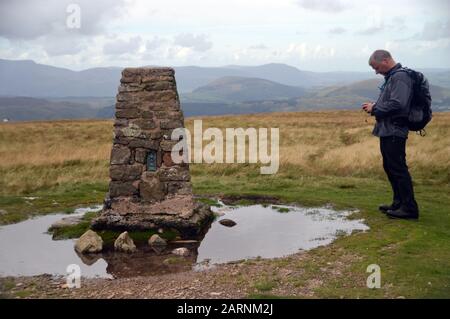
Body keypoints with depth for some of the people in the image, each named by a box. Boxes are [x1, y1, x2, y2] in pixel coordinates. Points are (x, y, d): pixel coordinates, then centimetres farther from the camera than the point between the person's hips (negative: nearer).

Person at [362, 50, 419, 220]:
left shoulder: (400, 77, -15)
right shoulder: (391, 77, 17)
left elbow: (397, 104, -25)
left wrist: (375, 108, -13)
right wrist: (375, 106, 5)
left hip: (394, 132, -10)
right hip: (387, 131, 10)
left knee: (398, 169, -7)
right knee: (390, 168, 15)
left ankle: (410, 208, -1)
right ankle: (399, 203, 25)